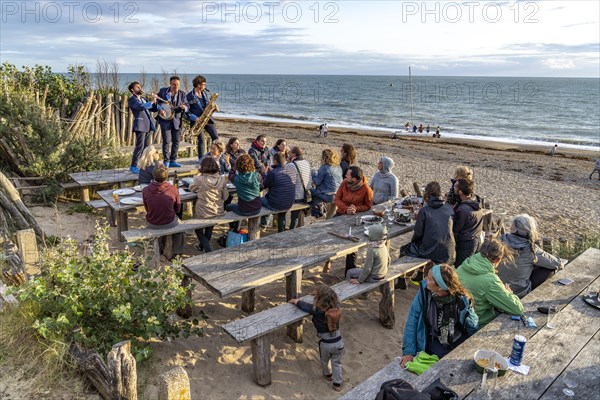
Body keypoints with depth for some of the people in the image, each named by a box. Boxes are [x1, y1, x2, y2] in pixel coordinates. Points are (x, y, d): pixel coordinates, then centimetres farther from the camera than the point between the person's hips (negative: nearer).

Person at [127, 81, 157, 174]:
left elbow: (153, 109, 20)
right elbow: (141, 107, -22)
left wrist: (154, 102, 2)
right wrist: (151, 101, -13)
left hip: (147, 125, 8)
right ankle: (133, 166, -5)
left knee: (146, 146, 8)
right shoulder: (132, 99, -4)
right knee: (140, 146, -11)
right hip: (140, 124, -8)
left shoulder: (143, 99, 20)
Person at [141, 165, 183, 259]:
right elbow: (178, 209, -4)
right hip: (169, 223, -2)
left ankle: (159, 249, 51)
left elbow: (147, 209, 1)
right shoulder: (174, 190, -19)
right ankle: (177, 252, 41)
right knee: (178, 221, 33)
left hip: (152, 224, 2)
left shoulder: (145, 190, -15)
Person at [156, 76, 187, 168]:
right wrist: (160, 109, -12)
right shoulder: (162, 91, 0)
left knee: (176, 142, 6)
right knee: (167, 141, -5)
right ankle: (166, 161, 5)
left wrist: (183, 107, -22)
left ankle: (173, 161, 17)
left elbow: (185, 106, 2)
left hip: (177, 121, 3)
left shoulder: (182, 94, 5)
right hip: (165, 120, -3)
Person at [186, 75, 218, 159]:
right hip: (197, 121, -5)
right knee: (201, 141, -5)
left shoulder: (205, 93, 9)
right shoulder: (189, 96, -8)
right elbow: (187, 111, -7)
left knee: (216, 137, 1)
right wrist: (195, 118, -17)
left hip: (207, 119, 5)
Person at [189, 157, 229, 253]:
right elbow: (225, 197, -3)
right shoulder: (222, 179, -12)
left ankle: (208, 251, 8)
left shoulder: (199, 179, -22)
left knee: (199, 230, 22)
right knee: (209, 228, 32)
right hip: (218, 211, 4)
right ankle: (202, 246, 53)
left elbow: (191, 188, 0)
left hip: (203, 212, -4)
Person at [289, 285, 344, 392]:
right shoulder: (336, 306, -15)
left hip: (326, 343, -2)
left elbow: (304, 306, -13)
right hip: (338, 342, 2)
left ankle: (327, 374, 55)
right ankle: (337, 384, 35)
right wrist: (319, 293, 19)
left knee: (324, 361, 30)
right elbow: (330, 296, 8)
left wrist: (294, 301, 6)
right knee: (336, 363, 25)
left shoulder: (317, 310, -27)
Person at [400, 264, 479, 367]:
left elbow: (473, 329, -5)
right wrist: (408, 352, -16)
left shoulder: (462, 301, -21)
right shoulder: (424, 290, -18)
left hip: (458, 344, 0)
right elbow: (413, 320, -13)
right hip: (433, 342, 1)